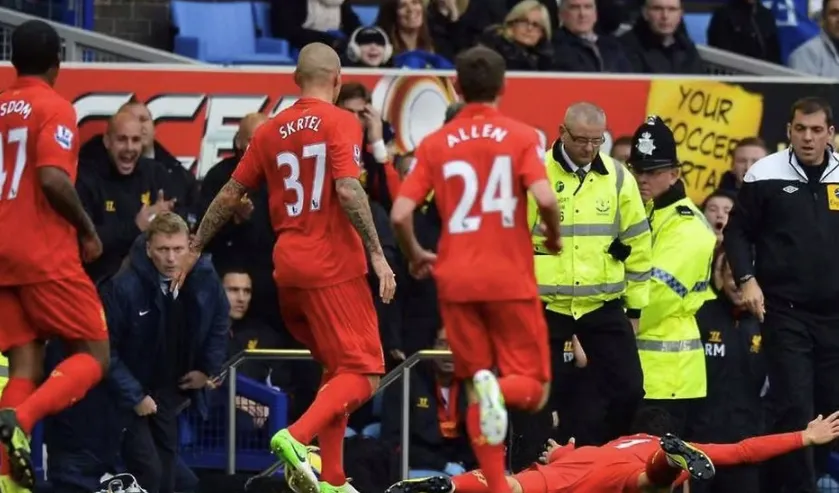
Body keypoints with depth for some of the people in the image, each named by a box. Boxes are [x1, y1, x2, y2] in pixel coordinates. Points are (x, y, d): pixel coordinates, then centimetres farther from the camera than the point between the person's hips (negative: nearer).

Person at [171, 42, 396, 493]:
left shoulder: (271, 131, 11)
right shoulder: (340, 123, -6)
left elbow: (230, 194, 14)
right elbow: (347, 190, -19)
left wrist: (195, 249, 23)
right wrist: (377, 254, -17)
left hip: (288, 266, 7)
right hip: (333, 267, -7)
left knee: (336, 370, 19)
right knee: (363, 374, -6)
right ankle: (296, 438, -29)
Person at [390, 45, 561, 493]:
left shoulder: (435, 144, 4)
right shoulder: (521, 137, -2)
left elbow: (400, 214, -3)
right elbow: (545, 198, -17)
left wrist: (415, 255, 16)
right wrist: (554, 236, 4)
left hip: (457, 282, 2)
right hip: (511, 279, -2)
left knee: (476, 391, 11)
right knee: (533, 389, 5)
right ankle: (499, 388, -30)